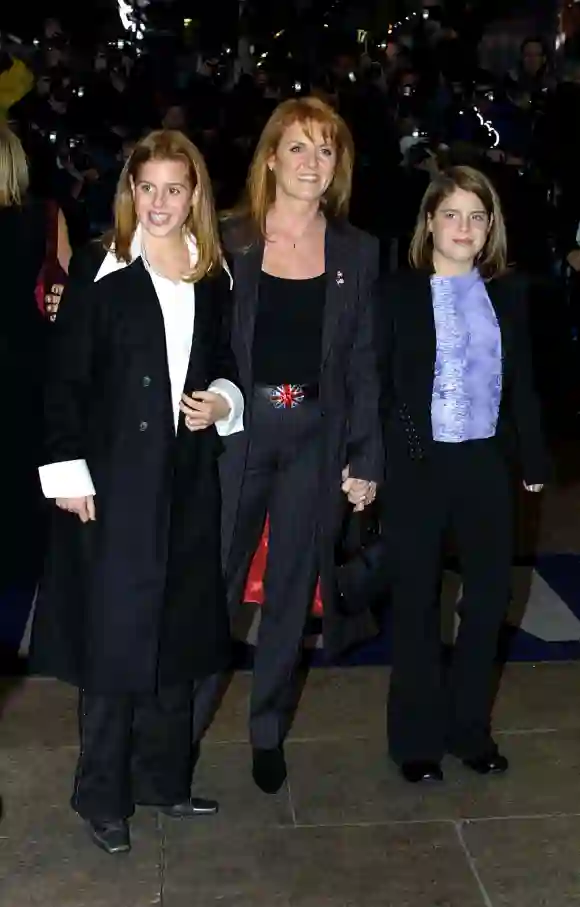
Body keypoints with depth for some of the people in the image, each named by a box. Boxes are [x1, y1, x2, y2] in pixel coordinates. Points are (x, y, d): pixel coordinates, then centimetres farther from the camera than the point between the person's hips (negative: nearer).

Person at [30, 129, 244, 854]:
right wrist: (67, 470, -13)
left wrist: (223, 400, -3)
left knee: (178, 631, 12)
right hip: (115, 476, -4)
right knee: (113, 636, 2)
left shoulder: (214, 275, 8)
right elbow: (65, 378, -7)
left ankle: (162, 777, 28)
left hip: (188, 476, 5)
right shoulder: (99, 270, -5)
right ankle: (103, 796, 18)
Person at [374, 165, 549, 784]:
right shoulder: (399, 293, -2)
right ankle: (417, 736, 21)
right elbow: (375, 383, -5)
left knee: (490, 595, 8)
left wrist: (533, 458, 8)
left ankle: (469, 727, 26)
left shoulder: (507, 294, 8)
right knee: (416, 601, 6)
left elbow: (521, 383, 10)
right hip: (418, 465, -3)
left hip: (486, 463, 3)